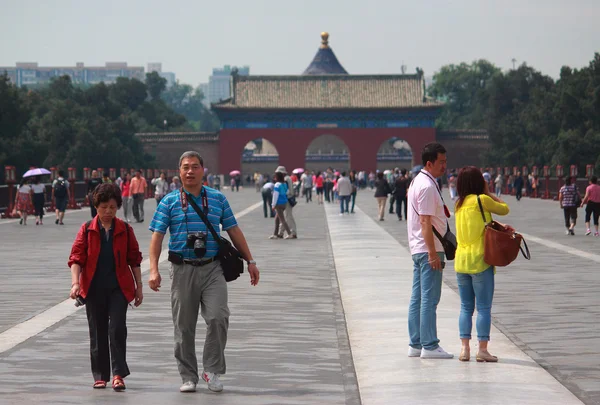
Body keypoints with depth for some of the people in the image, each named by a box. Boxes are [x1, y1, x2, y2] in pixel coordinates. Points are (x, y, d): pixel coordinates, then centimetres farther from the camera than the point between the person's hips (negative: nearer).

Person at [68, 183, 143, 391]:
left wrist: (138, 287, 8)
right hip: (94, 288, 1)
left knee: (117, 329, -11)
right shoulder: (87, 230, 3)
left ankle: (118, 374, -8)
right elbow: (76, 258, -1)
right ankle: (100, 376, 14)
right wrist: (75, 283, -14)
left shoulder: (125, 230, 5)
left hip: (119, 287, -1)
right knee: (97, 332, 6)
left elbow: (134, 260, 10)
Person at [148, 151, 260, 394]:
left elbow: (234, 231, 14)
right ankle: (188, 376, 15)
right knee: (184, 326, 4)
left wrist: (250, 261, 12)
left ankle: (212, 369, 0)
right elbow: (157, 236, -1)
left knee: (218, 317, -15)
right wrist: (154, 269, -12)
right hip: (183, 270, 0)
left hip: (212, 269, 0)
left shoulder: (218, 199, 9)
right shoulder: (169, 202, 4)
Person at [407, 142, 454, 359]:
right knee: (429, 298, -8)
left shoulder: (418, 182, 16)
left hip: (419, 249, 11)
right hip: (428, 249, -11)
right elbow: (425, 222, -21)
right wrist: (433, 253, -22)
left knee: (418, 298, 11)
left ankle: (415, 344, 16)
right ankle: (429, 346, -7)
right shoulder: (427, 186, -16)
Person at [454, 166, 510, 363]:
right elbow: (504, 209, 3)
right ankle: (482, 350, -2)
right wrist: (488, 192, 10)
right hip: (479, 261, -6)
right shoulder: (482, 199, -10)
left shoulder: (459, 204, 10)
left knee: (466, 307, 11)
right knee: (483, 308, -1)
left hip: (461, 261, 6)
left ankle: (465, 348, 9)